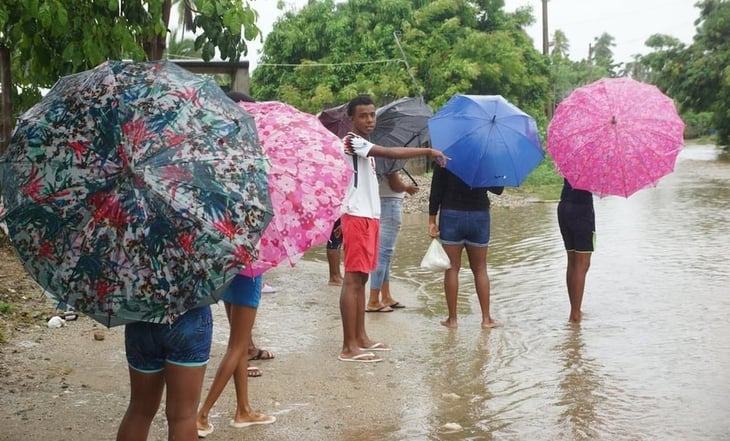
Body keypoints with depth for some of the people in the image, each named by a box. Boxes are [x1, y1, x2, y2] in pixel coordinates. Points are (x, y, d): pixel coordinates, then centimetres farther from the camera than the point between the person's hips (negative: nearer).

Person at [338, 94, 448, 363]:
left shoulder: (365, 146, 20)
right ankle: (349, 347, -9)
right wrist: (428, 151, -16)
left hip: (369, 217, 10)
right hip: (356, 217, -10)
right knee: (352, 279, -10)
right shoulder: (352, 141, -12)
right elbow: (392, 153, -22)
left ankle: (361, 338, 19)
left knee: (361, 279, 12)